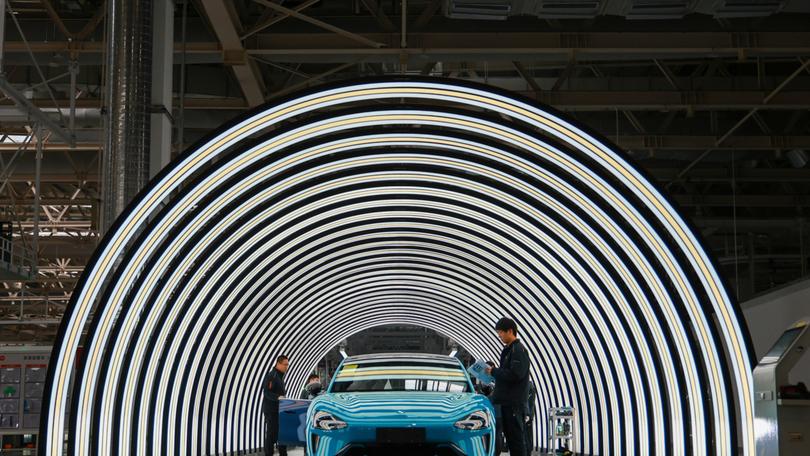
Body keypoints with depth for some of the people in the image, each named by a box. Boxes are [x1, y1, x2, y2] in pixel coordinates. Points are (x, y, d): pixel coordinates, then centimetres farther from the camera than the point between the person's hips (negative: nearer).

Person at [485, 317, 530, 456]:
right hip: (506, 402, 10)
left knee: (517, 438, -8)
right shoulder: (508, 350, 18)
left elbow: (515, 375, -22)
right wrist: (495, 372, 9)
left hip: (515, 403, -10)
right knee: (509, 436, 11)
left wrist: (494, 371, -13)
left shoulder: (518, 350, -12)